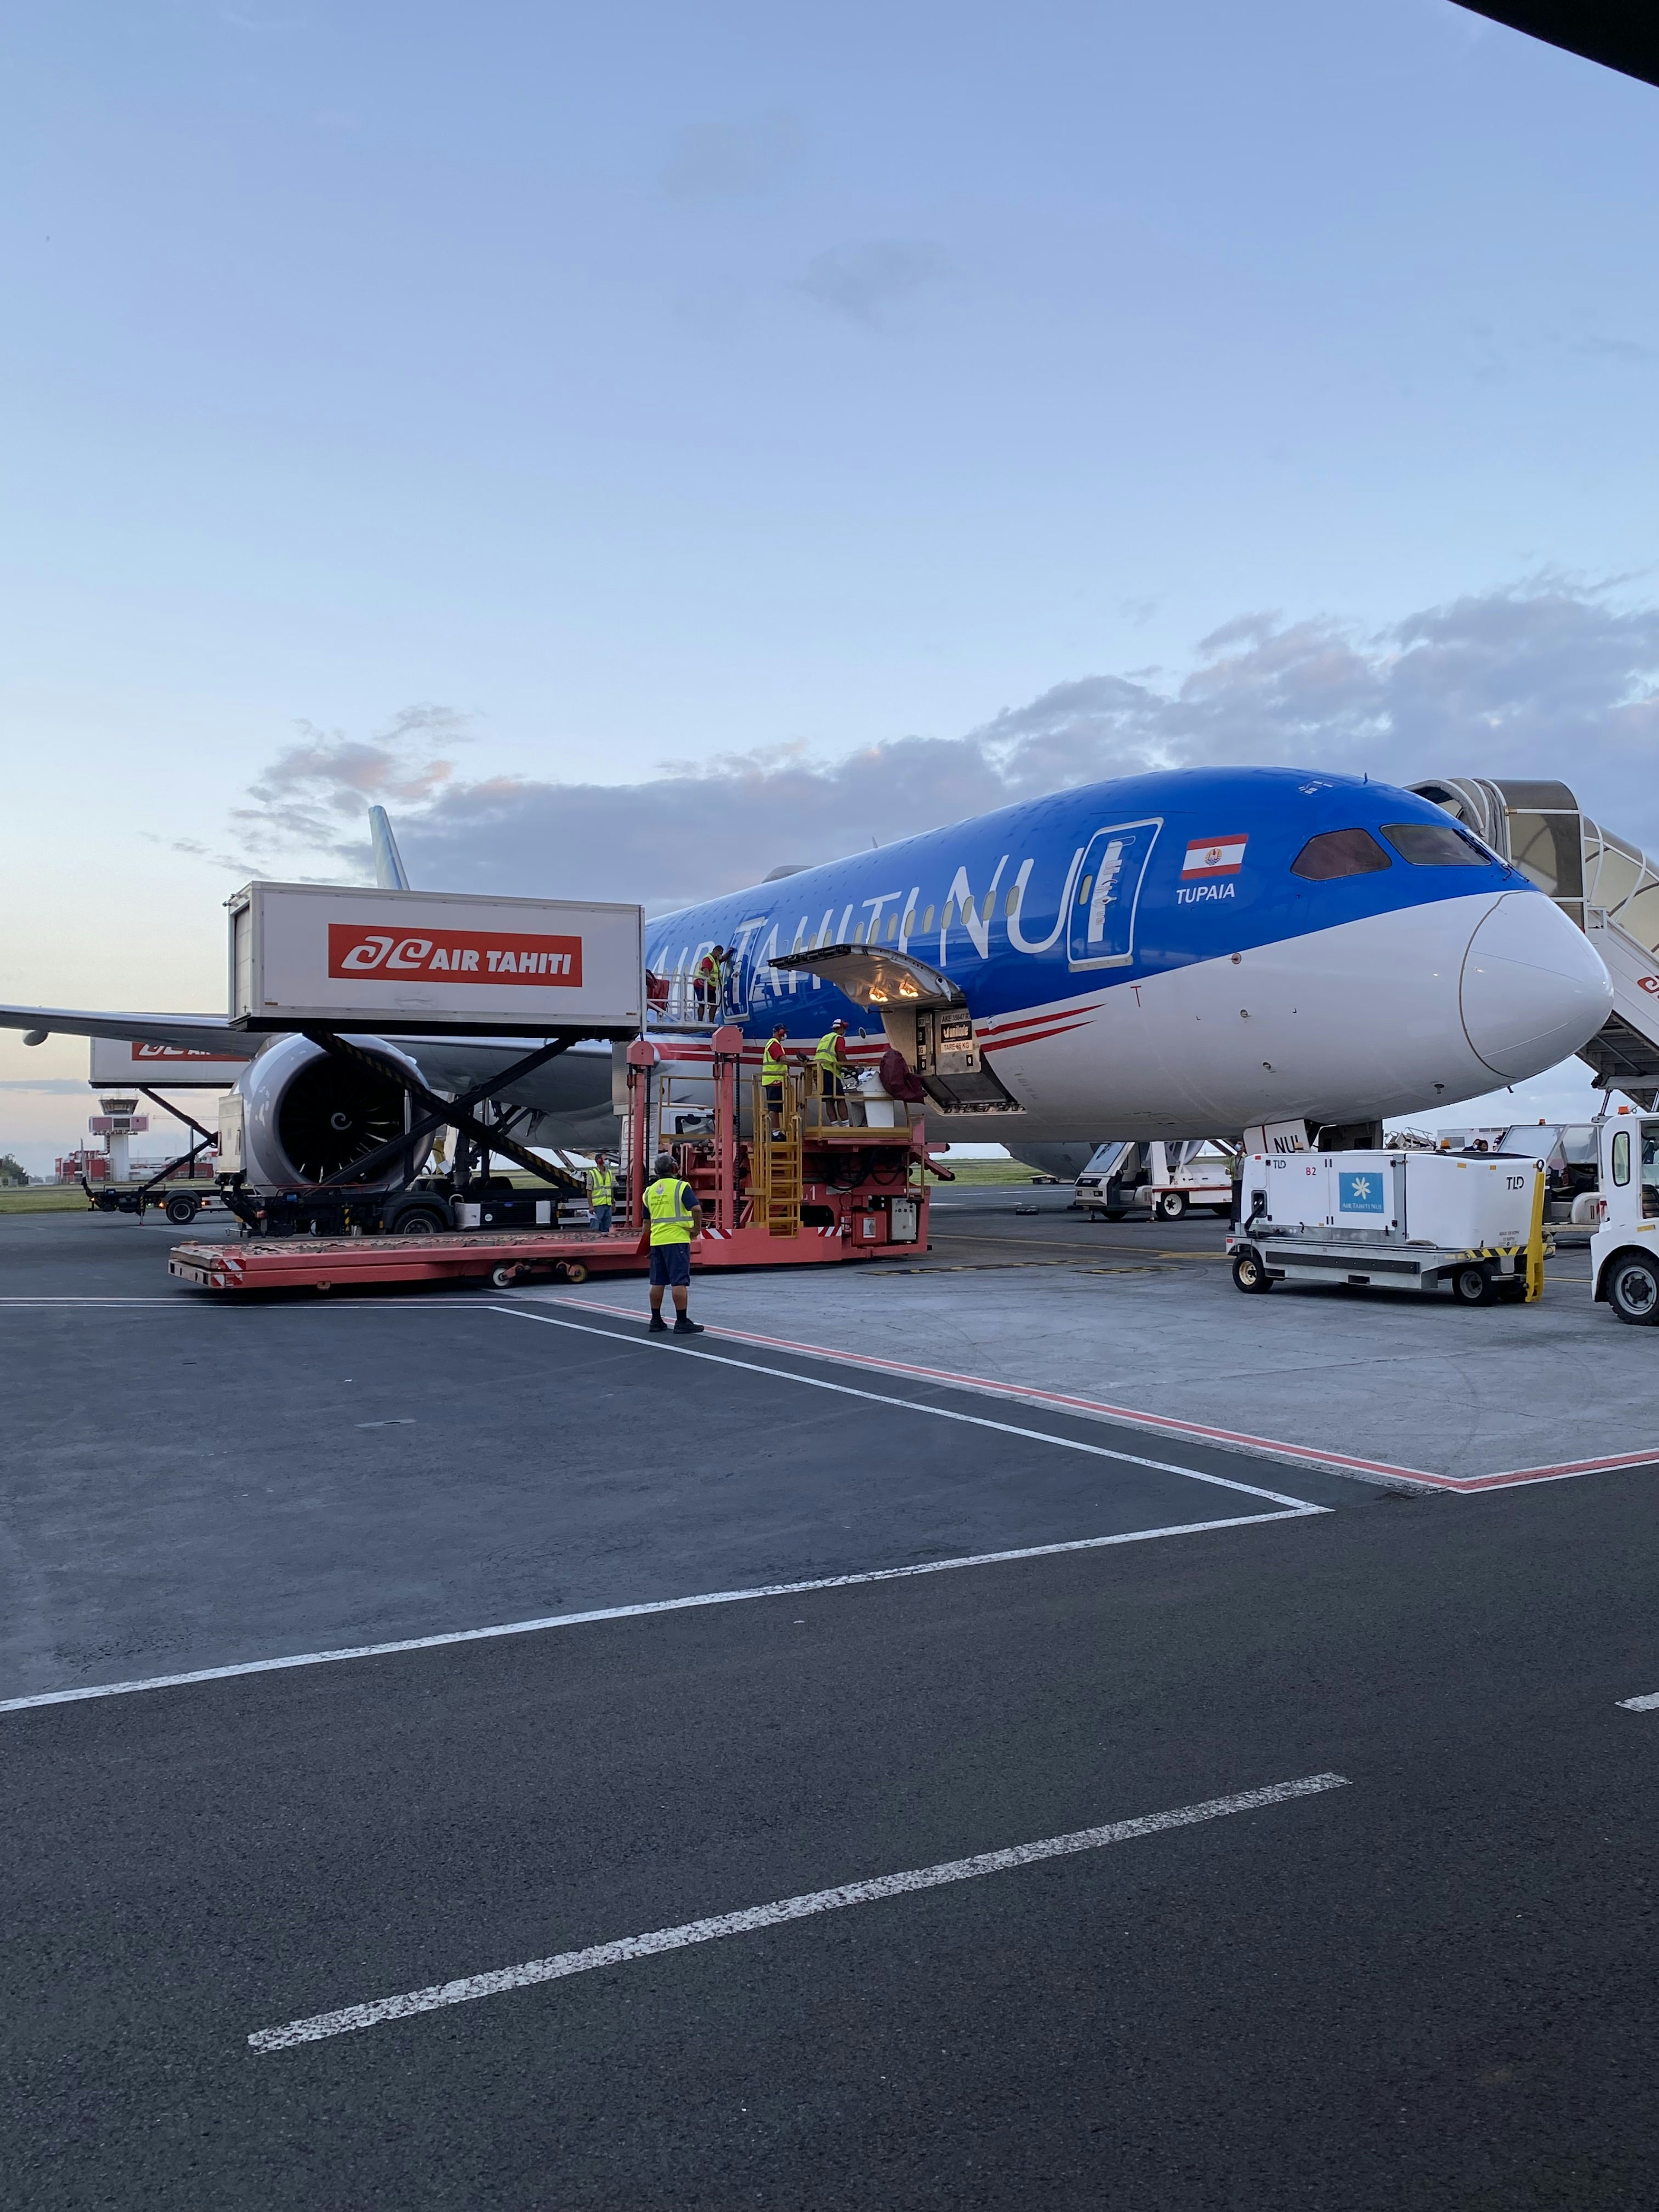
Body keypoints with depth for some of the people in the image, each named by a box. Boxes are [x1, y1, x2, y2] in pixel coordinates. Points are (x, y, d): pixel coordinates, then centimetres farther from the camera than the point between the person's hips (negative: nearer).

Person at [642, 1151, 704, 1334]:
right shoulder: (681, 1187, -7)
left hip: (657, 1241, 6)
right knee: (680, 1282, -5)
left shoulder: (650, 1191, 12)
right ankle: (682, 1322, -5)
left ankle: (656, 1321, 17)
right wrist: (697, 1229, -6)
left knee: (657, 1283, 11)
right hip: (677, 1239, -6)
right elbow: (696, 1209, -19)